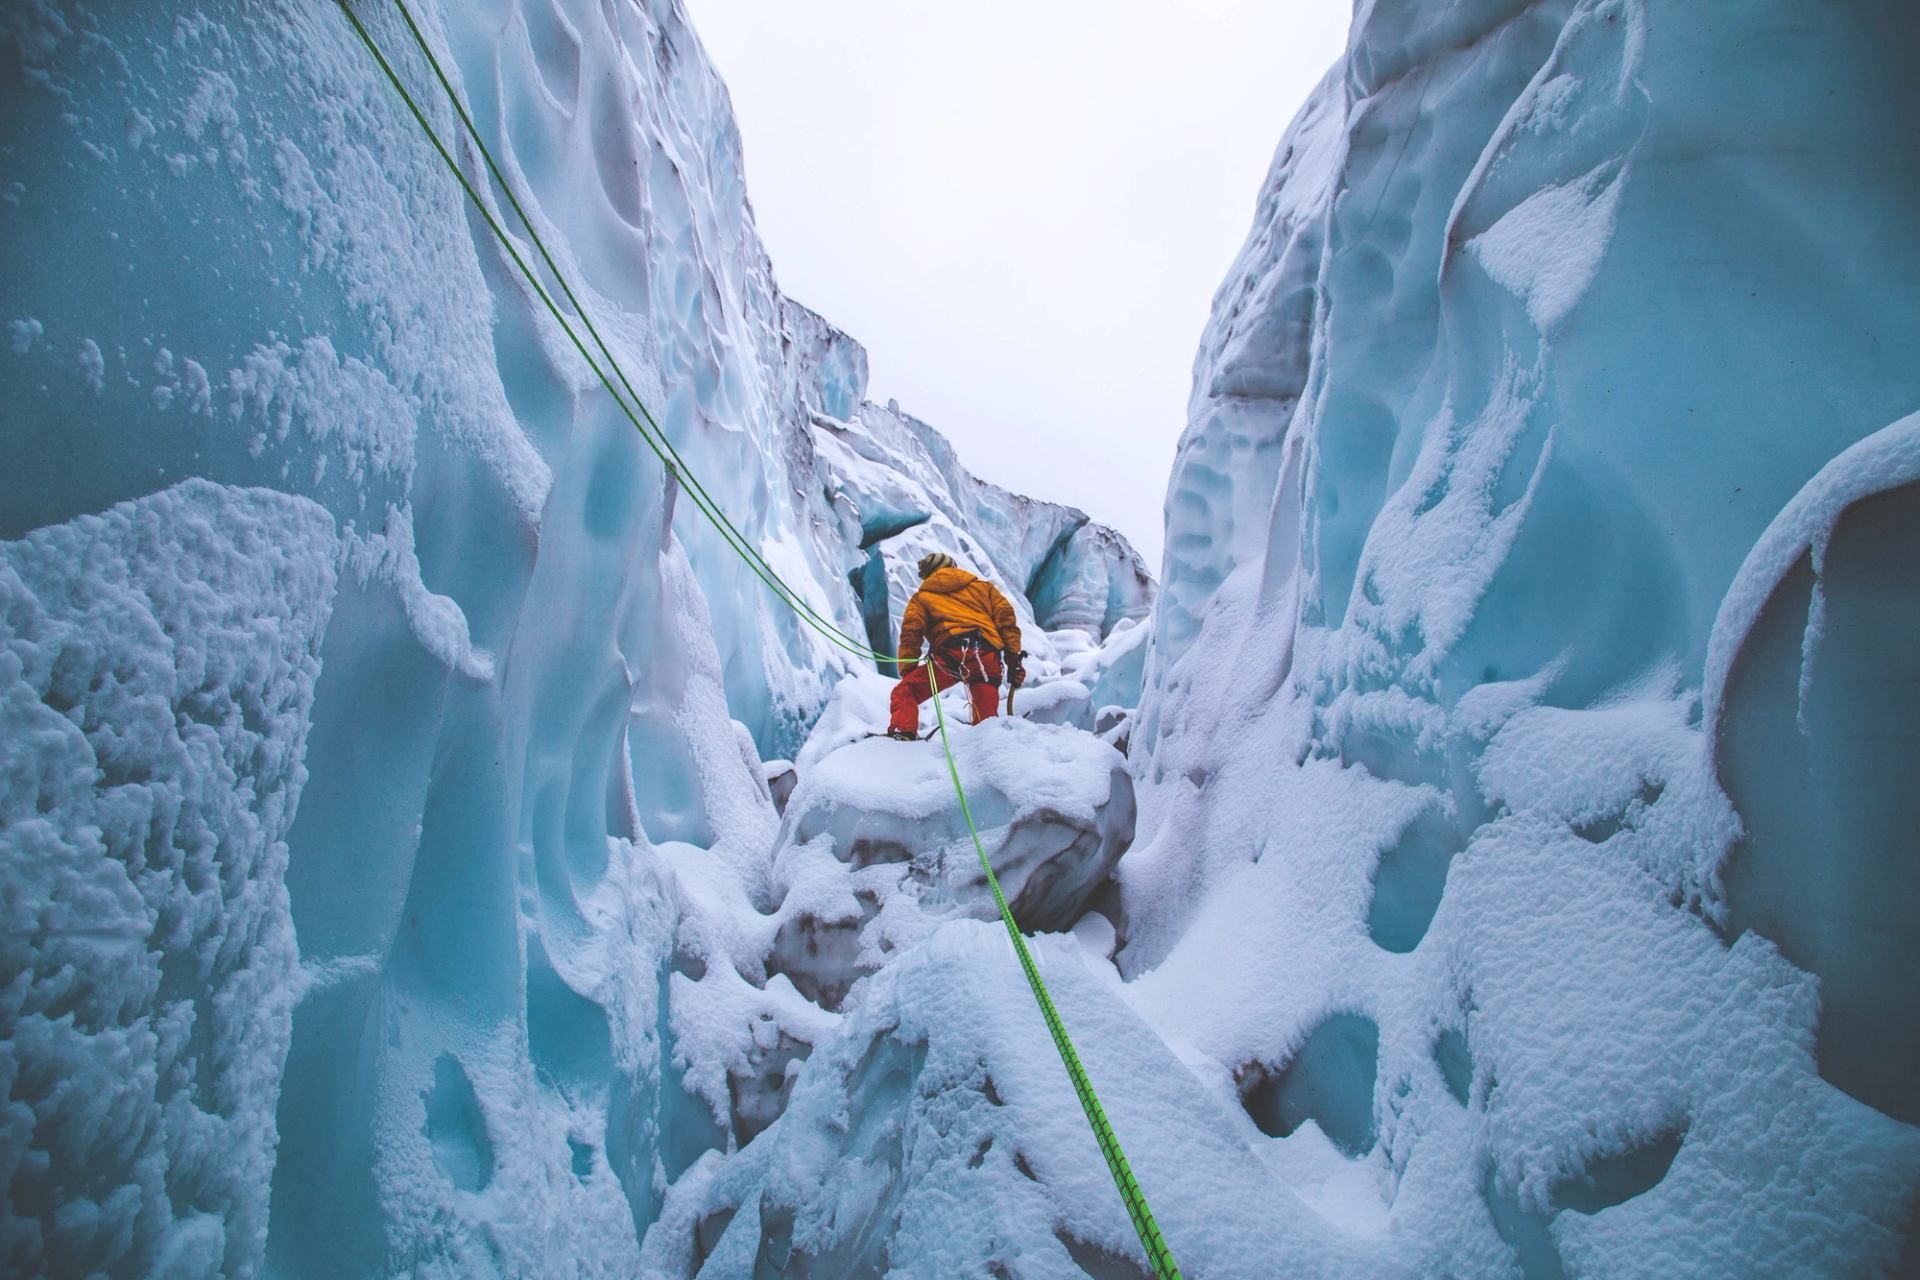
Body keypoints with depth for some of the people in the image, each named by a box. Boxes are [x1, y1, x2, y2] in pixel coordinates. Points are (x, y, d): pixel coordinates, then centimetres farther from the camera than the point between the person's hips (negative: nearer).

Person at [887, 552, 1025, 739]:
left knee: (905, 692, 5)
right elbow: (1005, 618, 18)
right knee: (986, 718, 12)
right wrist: (1014, 660, 16)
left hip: (952, 654, -3)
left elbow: (910, 634, 12)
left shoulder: (921, 597, 25)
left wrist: (907, 673, 15)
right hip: (989, 659, 3)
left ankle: (902, 732, -15)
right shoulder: (983, 586, 30)